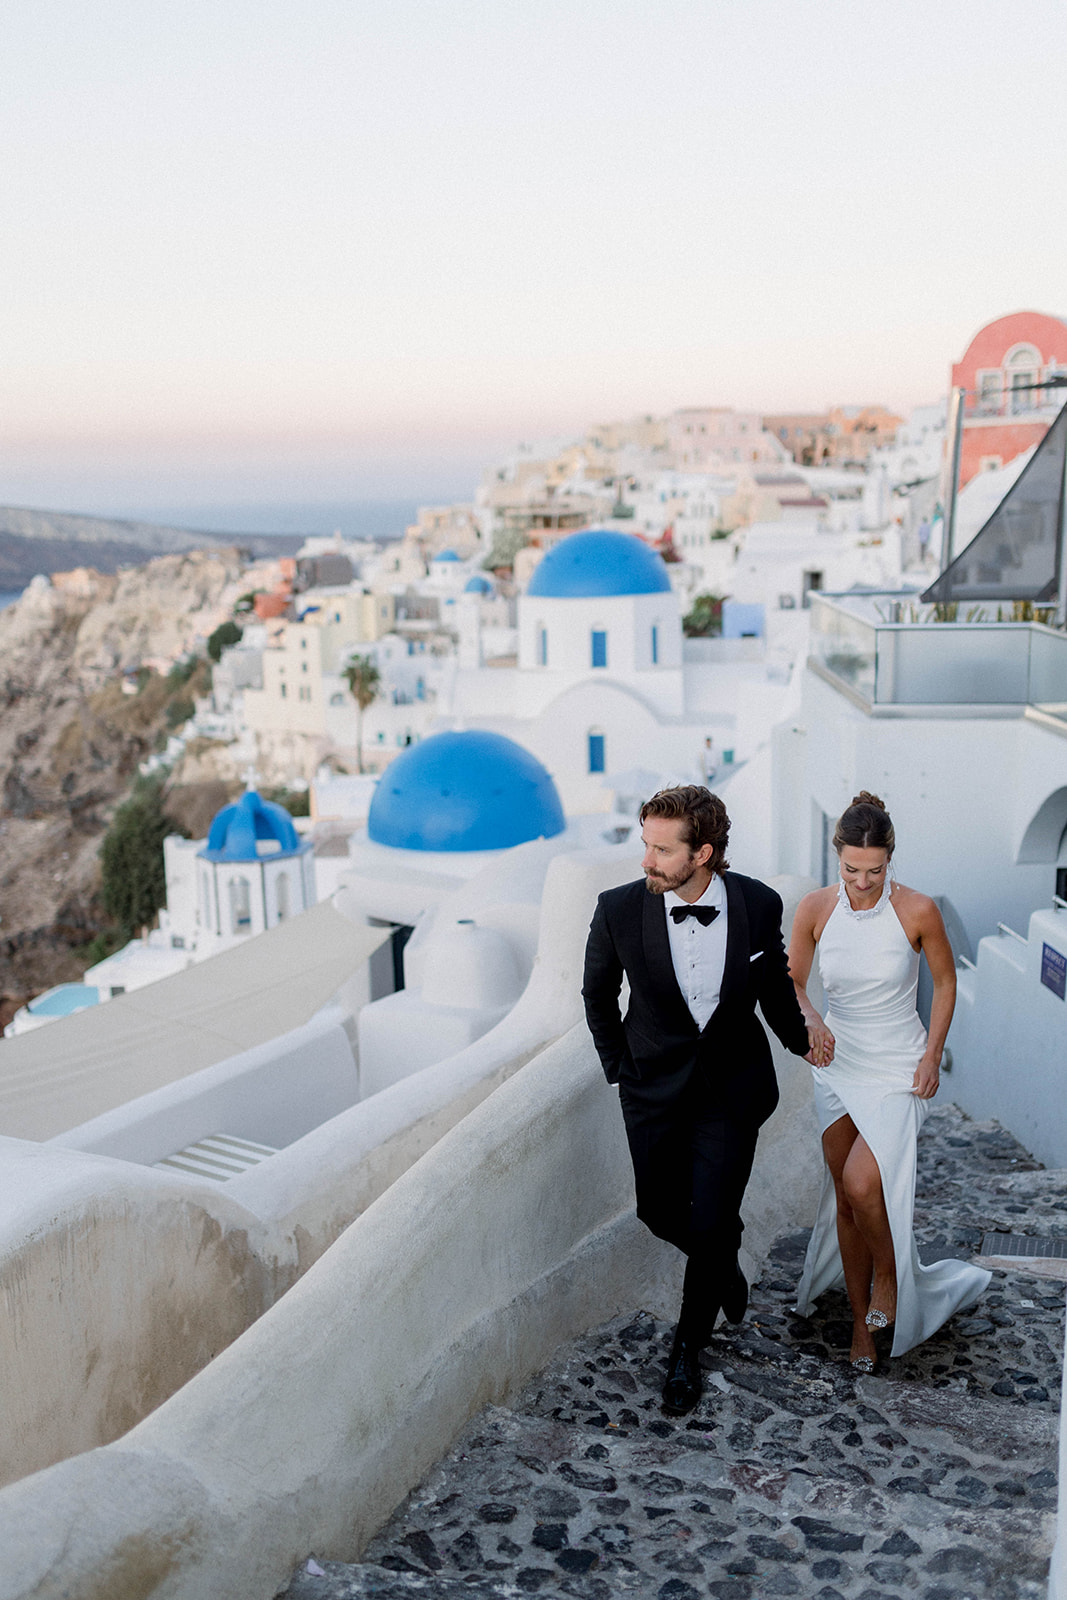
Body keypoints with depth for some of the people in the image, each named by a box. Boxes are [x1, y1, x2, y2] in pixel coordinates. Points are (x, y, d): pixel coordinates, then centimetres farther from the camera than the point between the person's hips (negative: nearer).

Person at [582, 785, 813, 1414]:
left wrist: (802, 1040, 19)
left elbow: (775, 985, 7)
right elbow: (599, 994, 4)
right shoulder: (620, 909, -16)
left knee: (711, 1225, -3)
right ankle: (725, 1266, 47)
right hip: (655, 1088, 1)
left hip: (733, 1090, -1)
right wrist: (618, 1065, 5)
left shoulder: (759, 905, -15)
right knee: (660, 1212, 13)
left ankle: (688, 1351, 21)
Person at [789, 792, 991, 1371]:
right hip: (837, 1067, 3)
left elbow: (945, 981, 0)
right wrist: (810, 1020, -18)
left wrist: (932, 1055, -6)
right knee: (845, 1197, 8)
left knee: (862, 1184, -20)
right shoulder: (816, 908, -8)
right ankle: (862, 1321, 26)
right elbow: (792, 984, 3)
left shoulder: (917, 911, -14)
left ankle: (888, 1276, 10)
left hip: (899, 1072, -3)